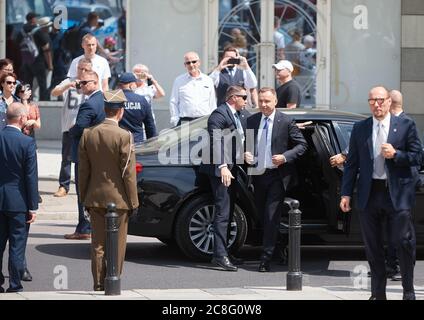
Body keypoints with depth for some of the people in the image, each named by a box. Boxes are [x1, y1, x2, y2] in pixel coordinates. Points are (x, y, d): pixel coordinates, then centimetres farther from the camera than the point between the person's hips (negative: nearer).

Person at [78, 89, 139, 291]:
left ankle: (99, 286, 12)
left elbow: (83, 171, 5)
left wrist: (84, 198, 13)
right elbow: (128, 173, -12)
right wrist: (133, 202, -4)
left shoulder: (88, 134, 0)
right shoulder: (123, 137, -14)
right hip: (118, 198, -4)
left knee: (98, 244, 10)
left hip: (95, 198, 4)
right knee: (117, 245, 5)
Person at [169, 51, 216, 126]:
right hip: (185, 121, -1)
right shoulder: (179, 81, 9)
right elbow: (173, 103, 10)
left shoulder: (208, 81, 12)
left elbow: (213, 104, 15)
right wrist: (175, 120, 0)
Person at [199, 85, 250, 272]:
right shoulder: (219, 115, -14)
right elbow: (216, 142, -23)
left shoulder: (241, 115, 13)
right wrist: (222, 166, -33)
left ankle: (223, 252, 21)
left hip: (232, 168, 10)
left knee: (228, 212, 14)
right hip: (221, 169, -10)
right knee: (222, 213, -11)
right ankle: (220, 256, -12)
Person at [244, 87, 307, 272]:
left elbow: (302, 145, -1)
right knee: (263, 216, 12)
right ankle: (277, 248, 28)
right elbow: (246, 144, 18)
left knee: (271, 216, -10)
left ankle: (266, 259, -10)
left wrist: (285, 157, -15)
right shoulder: (252, 121, 8)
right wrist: (245, 154, -4)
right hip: (258, 174, 5)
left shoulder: (286, 122, -5)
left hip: (277, 175, -5)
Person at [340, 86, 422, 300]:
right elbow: (351, 163, 8)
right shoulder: (360, 128, 9)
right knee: (372, 246, 7)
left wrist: (396, 155, -15)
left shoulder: (406, 126, 3)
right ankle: (378, 293, 17)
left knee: (404, 242, -4)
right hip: (369, 194, 3)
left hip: (397, 193, -3)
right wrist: (346, 193, 3)